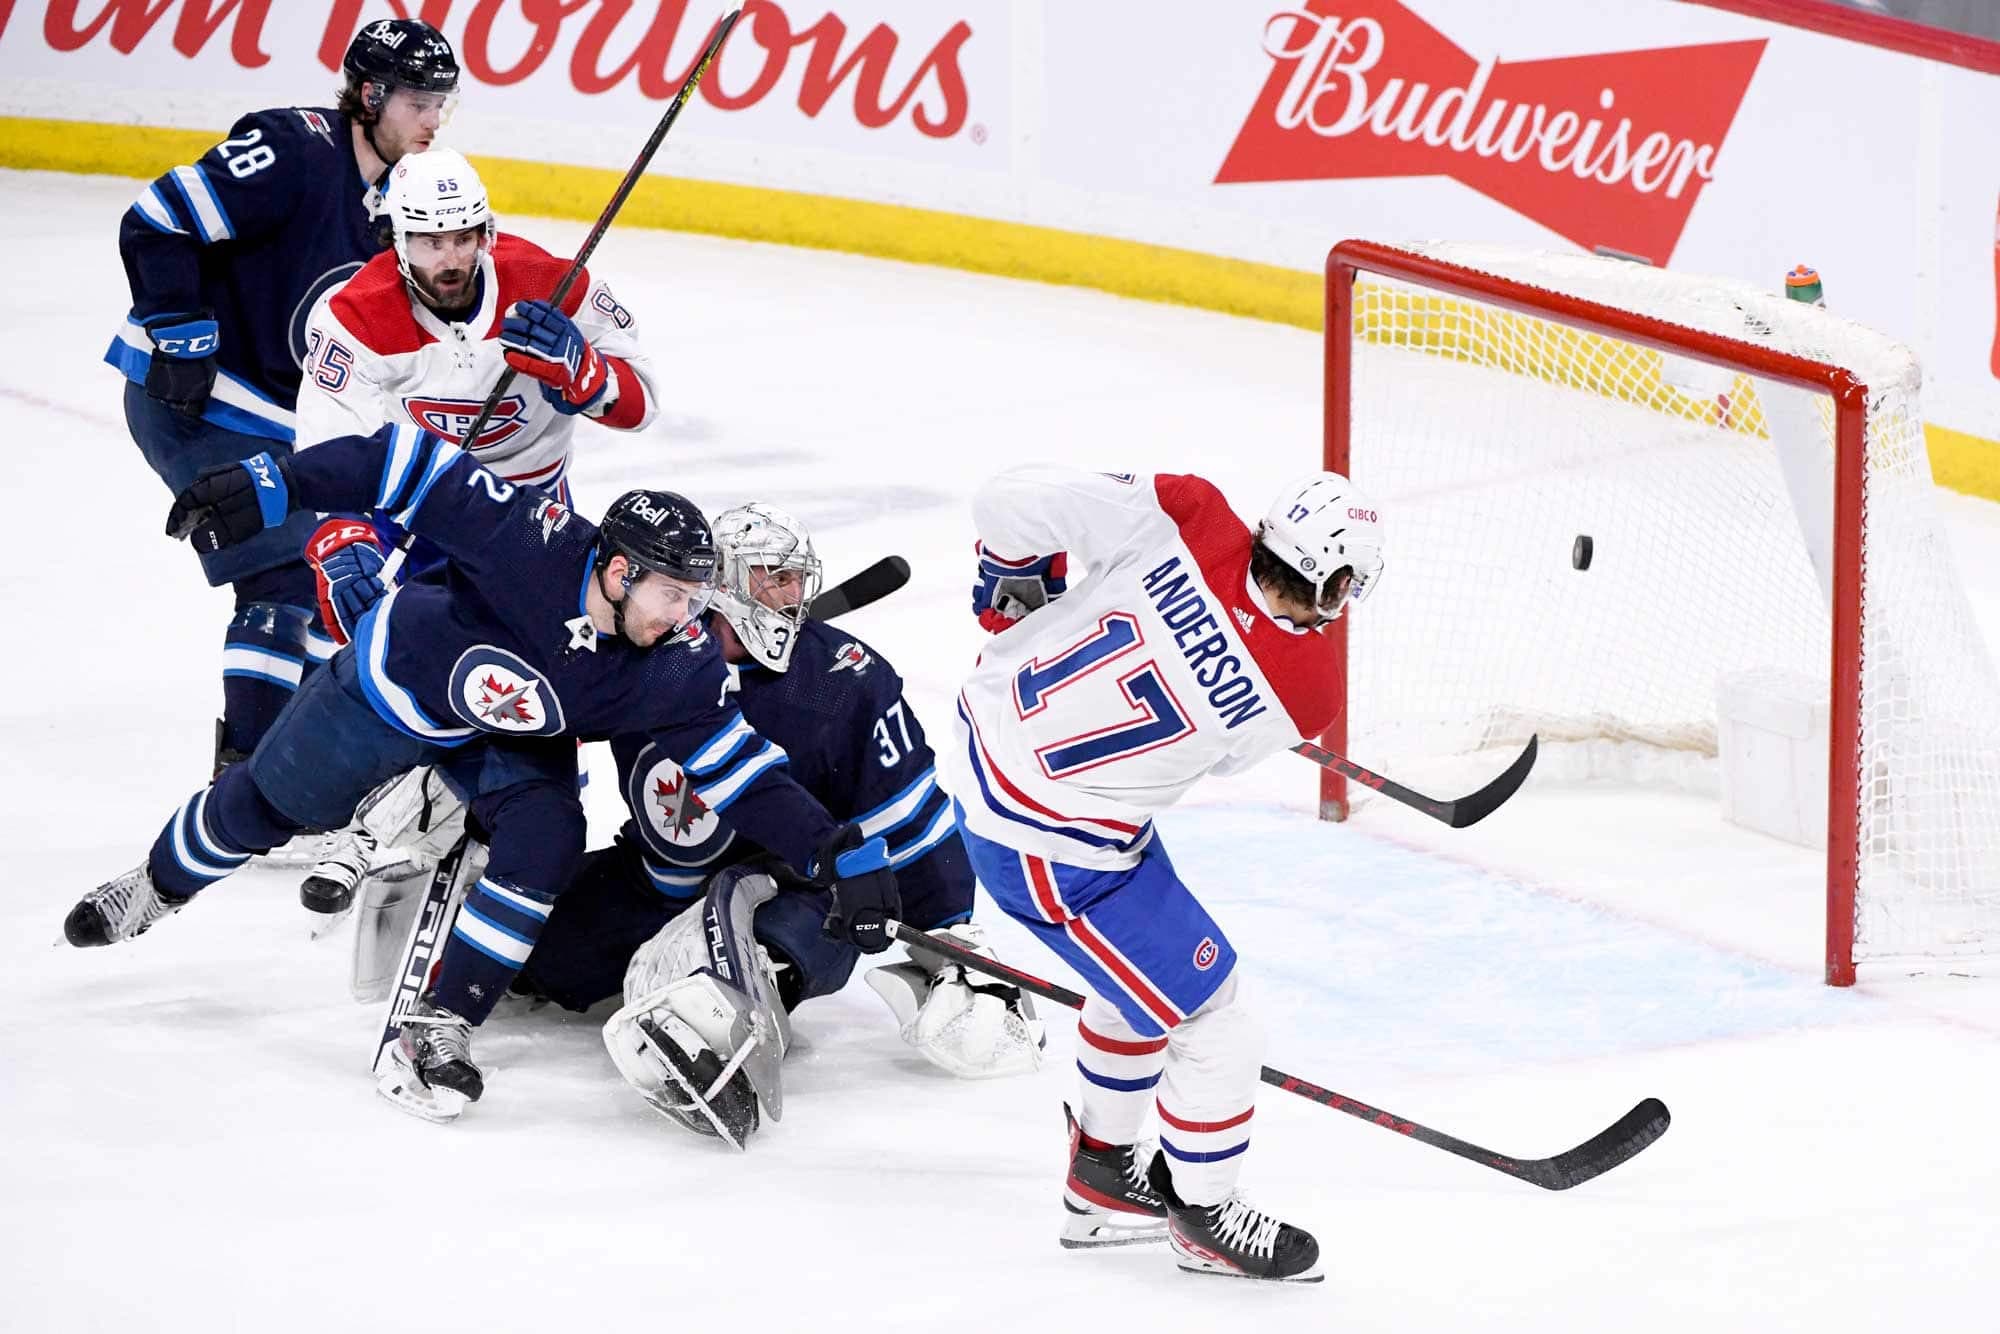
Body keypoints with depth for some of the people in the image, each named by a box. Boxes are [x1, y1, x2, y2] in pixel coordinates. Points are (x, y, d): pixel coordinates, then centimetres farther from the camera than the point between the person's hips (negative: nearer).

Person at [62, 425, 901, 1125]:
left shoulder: (675, 672, -28)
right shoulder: (531, 541, -39)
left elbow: (741, 770, -25)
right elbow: (412, 464, -33)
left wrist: (839, 853, -36)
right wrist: (267, 487, -36)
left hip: (512, 739, 2)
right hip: (397, 677, -2)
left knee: (546, 836, -25)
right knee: (268, 803, 15)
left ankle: (442, 1028, -16)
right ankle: (157, 890, 48)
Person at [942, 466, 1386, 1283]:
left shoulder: (1183, 520, -19)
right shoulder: (1305, 694, -21)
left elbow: (1011, 502, -17)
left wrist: (1017, 588, 4)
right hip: (1053, 851, -7)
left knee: (1148, 964, 29)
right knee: (1215, 1026, 8)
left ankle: (1104, 1175, 45)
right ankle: (1206, 1218, 30)